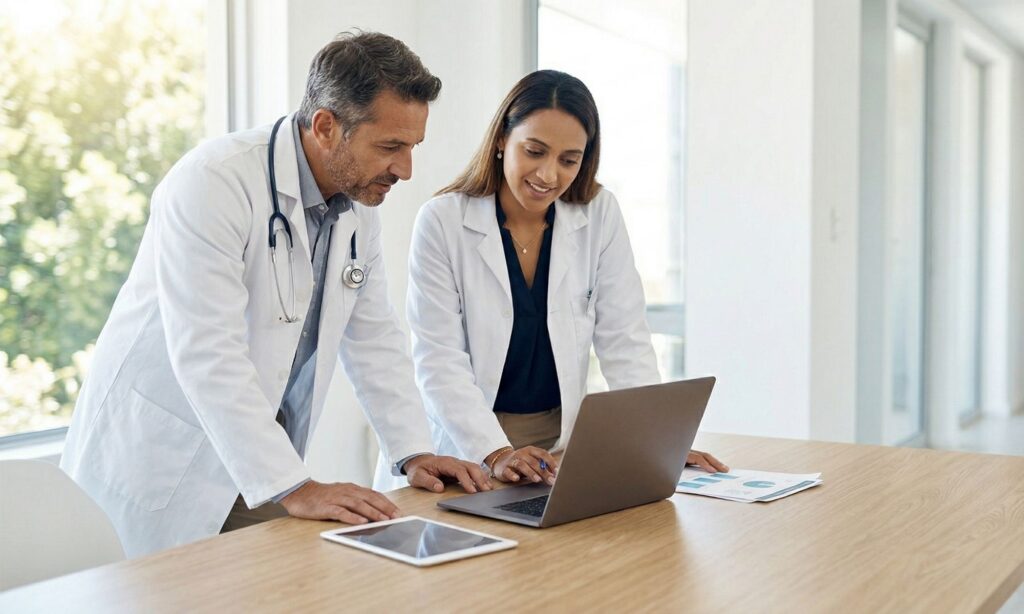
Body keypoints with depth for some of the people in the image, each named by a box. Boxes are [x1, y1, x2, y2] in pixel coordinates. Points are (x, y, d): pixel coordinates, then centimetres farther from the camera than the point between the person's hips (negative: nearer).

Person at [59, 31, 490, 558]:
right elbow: (207, 355, -28)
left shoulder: (361, 204, 1)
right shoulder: (213, 182, -22)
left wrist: (415, 454, -1)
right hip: (160, 466, -6)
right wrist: (295, 489, -30)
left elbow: (374, 338, 8)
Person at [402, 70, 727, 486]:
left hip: (565, 447, 2)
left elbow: (625, 342, 1)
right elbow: (440, 360, -11)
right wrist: (495, 453, -23)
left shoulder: (600, 216, 1)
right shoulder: (441, 223, -6)